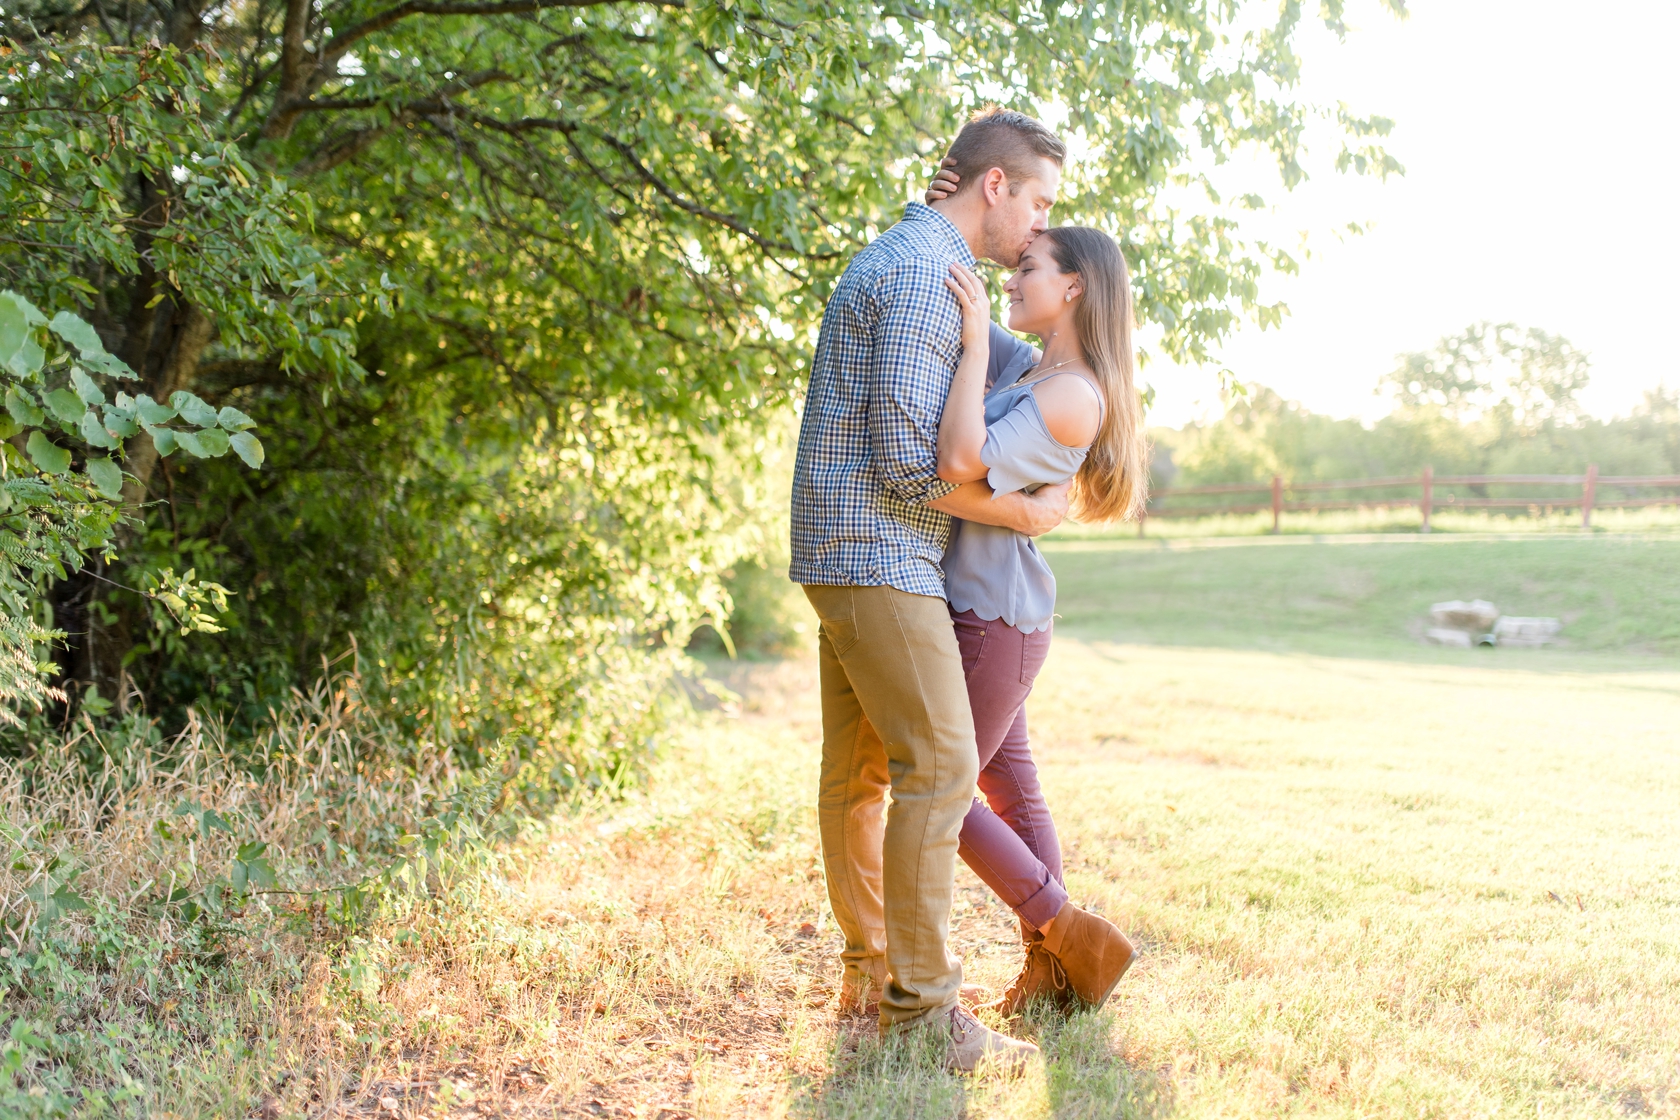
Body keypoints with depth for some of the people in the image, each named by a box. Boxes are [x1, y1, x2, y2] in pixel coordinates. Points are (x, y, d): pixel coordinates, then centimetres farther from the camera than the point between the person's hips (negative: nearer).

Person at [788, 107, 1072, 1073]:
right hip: (877, 554, -11)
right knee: (940, 766, -9)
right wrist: (1027, 513, -8)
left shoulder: (904, 263, 19)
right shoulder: (923, 275, -15)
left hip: (849, 555, 11)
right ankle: (924, 1004, -3)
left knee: (859, 768, 12)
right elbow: (908, 462, -21)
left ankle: (870, 976, 21)